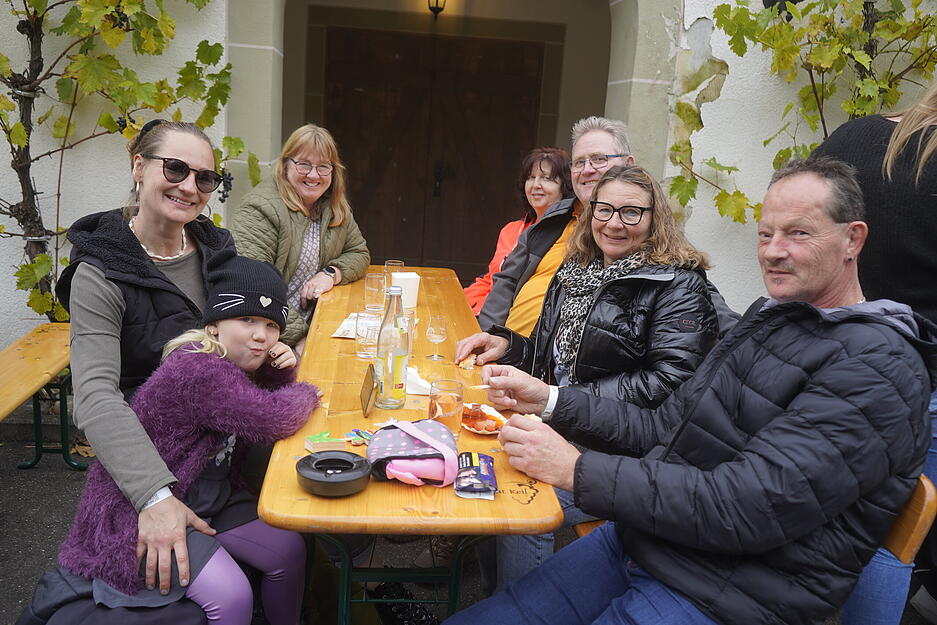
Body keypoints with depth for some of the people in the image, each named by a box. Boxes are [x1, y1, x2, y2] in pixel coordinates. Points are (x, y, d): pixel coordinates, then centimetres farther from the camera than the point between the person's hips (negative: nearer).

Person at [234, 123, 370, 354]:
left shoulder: (335, 208, 10)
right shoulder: (262, 209, -14)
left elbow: (358, 252, 19)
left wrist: (331, 274, -4)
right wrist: (298, 337, -20)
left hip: (312, 325, 7)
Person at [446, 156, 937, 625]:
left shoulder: (878, 366, -15)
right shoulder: (768, 319, 12)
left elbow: (749, 509, -24)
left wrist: (575, 470, -22)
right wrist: (548, 401, 1)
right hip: (634, 542, 7)